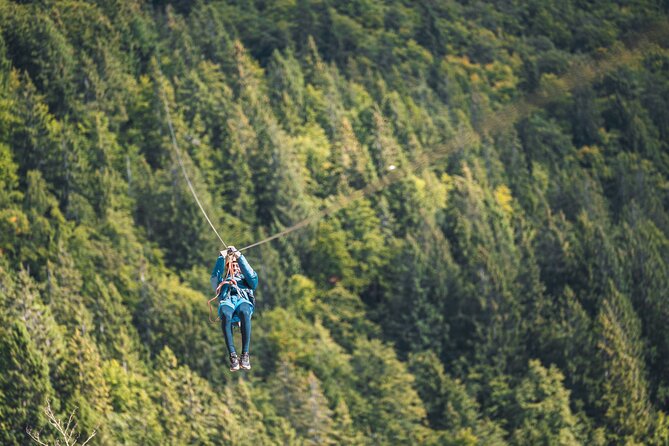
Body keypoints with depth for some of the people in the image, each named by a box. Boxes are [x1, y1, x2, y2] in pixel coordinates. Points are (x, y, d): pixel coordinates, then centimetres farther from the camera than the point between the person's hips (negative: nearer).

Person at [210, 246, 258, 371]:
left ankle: (245, 355, -46)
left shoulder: (245, 280, 40)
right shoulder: (222, 281, 43)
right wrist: (221, 259, 17)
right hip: (226, 301, 0)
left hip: (243, 300, 0)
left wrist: (240, 257, 14)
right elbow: (215, 277, 22)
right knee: (225, 315, -40)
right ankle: (232, 356, -47)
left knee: (244, 312, -41)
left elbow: (252, 276, 18)